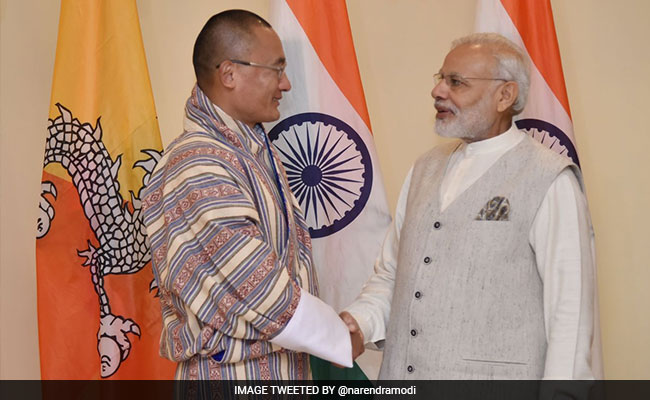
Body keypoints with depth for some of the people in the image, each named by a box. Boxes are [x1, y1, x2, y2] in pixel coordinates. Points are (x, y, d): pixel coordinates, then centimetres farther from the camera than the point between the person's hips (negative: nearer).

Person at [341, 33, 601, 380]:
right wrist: (361, 322, -6)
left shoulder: (550, 181, -11)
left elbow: (570, 312, -13)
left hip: (493, 374, -5)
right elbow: (389, 275, 10)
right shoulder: (425, 169, 8)